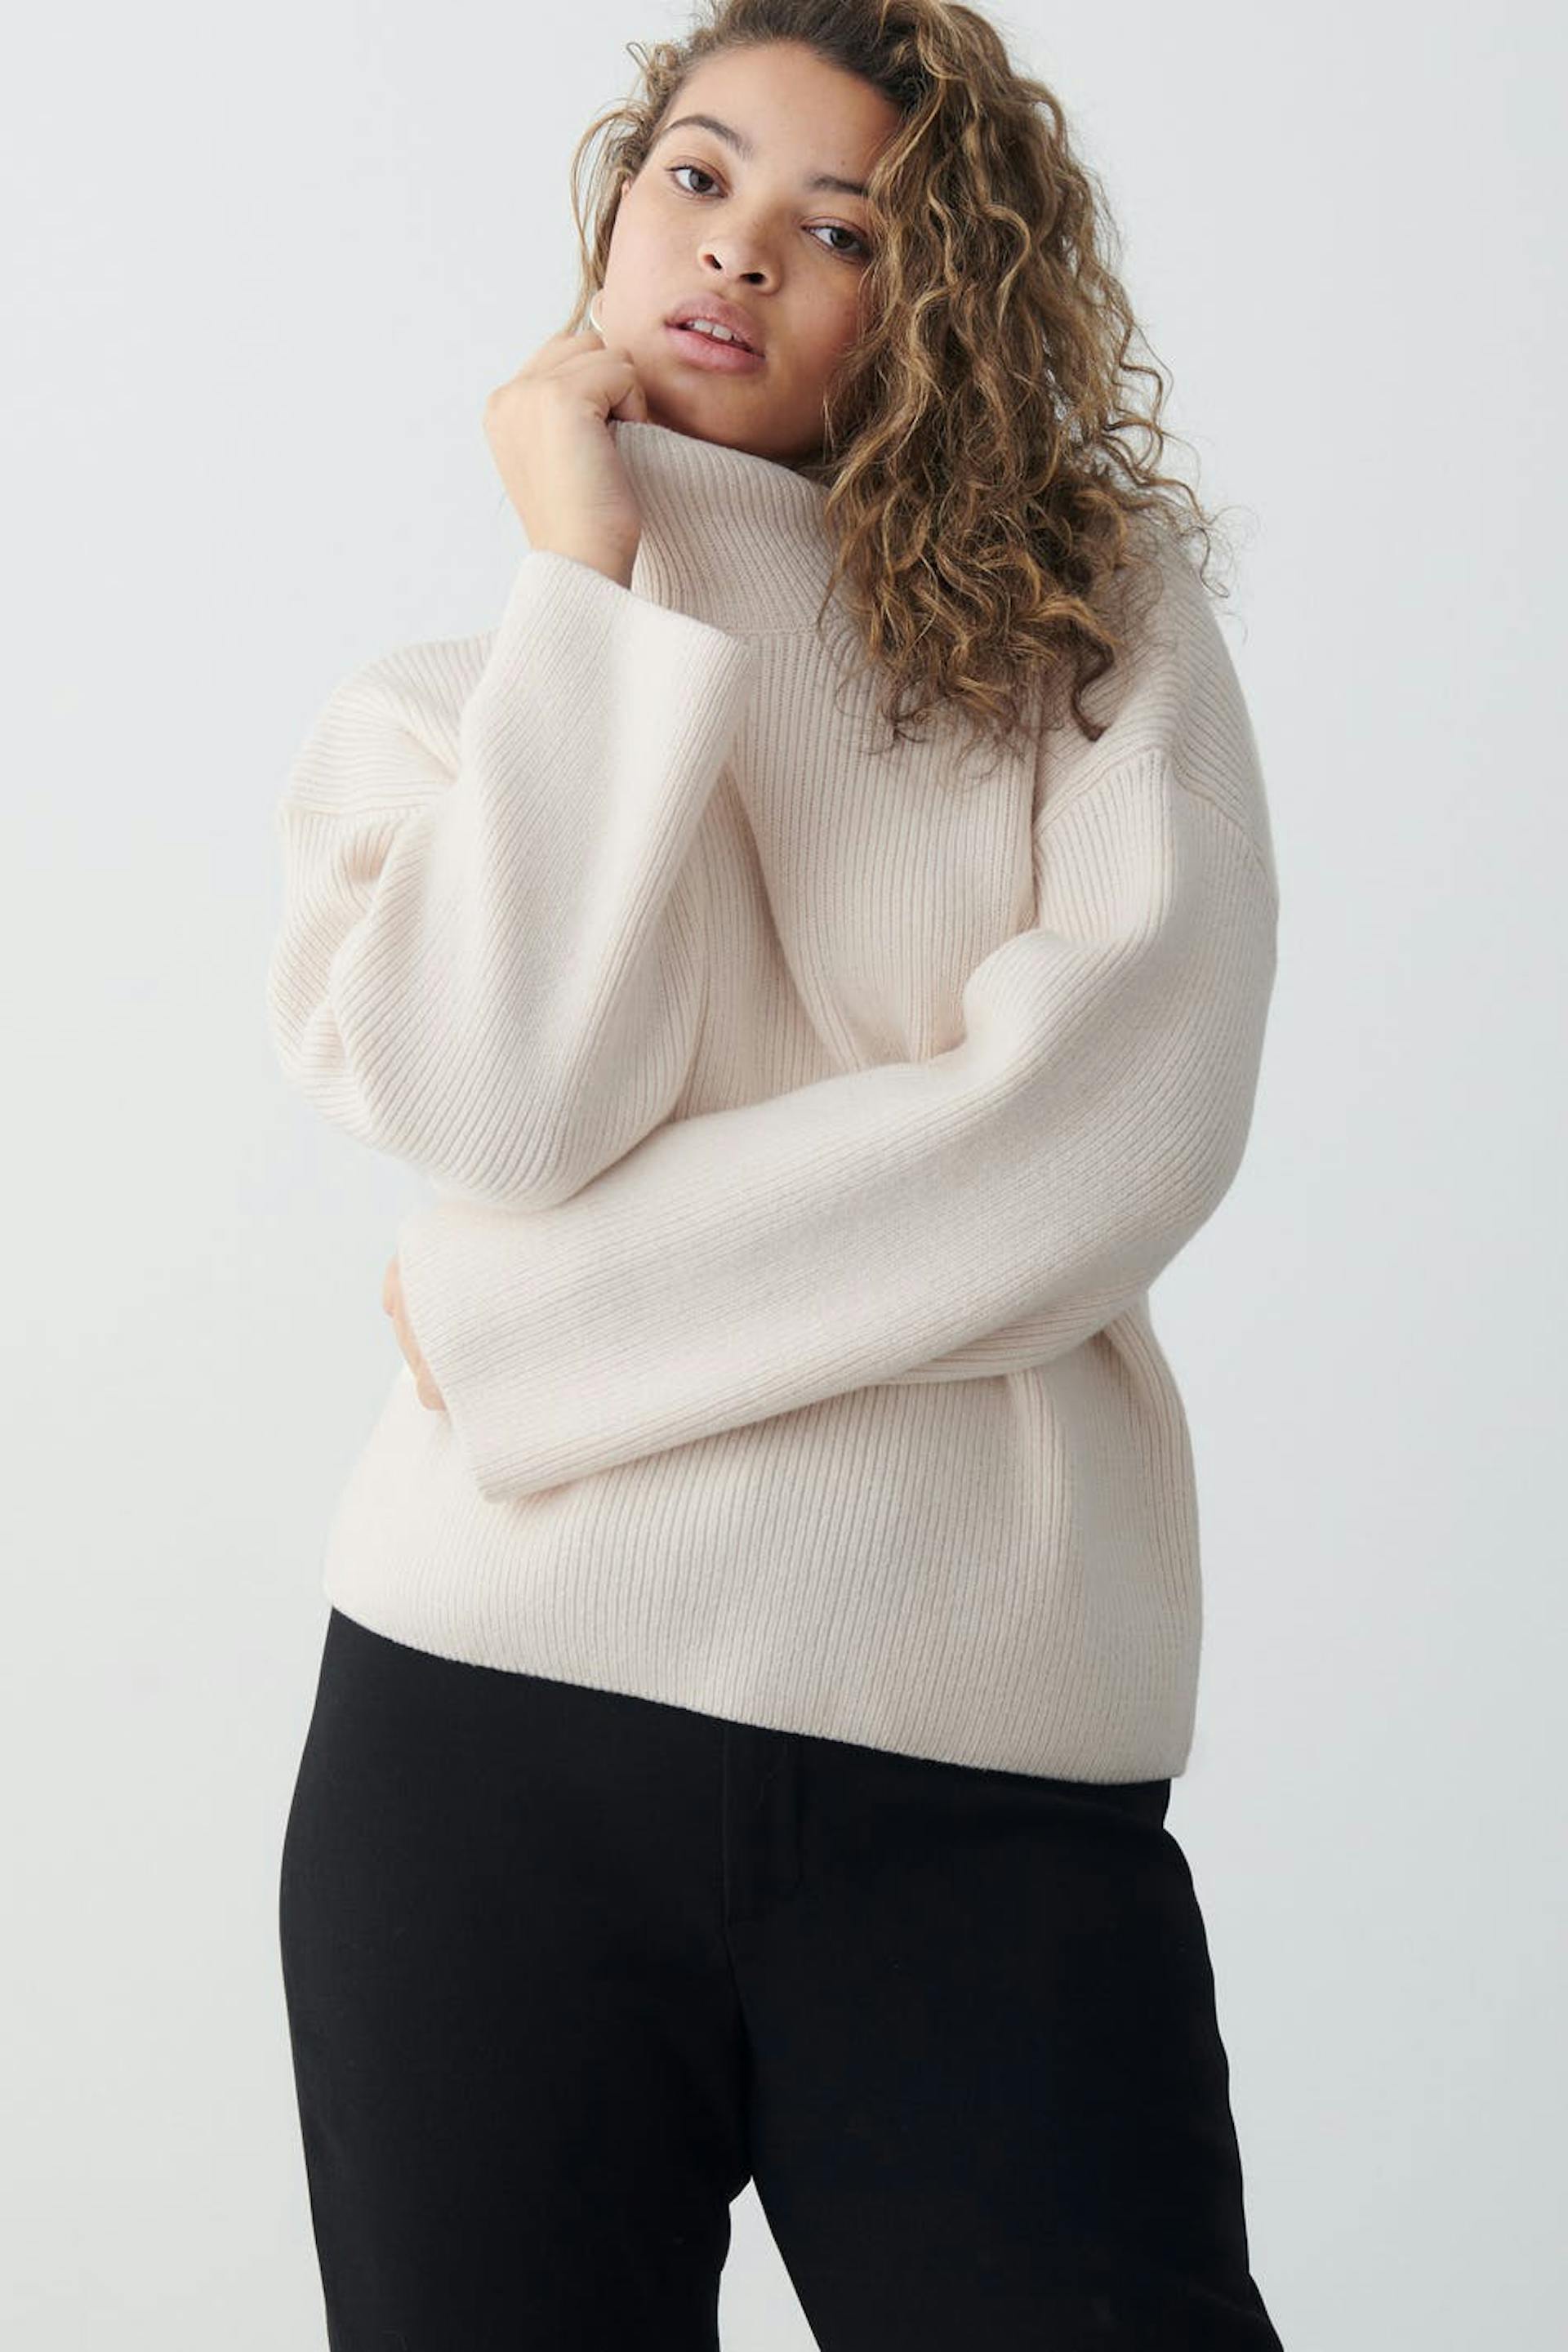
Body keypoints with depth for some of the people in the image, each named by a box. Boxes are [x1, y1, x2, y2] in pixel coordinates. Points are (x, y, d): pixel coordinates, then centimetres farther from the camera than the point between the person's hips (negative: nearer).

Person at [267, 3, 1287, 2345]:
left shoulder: (1104, 618, 8)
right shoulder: (424, 716, 13)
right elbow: (511, 1110, -8)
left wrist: (521, 1320, -8)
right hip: (498, 1727, 1)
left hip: (993, 1784, -1)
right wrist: (592, 572, -2)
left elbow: (1132, 1102, -9)